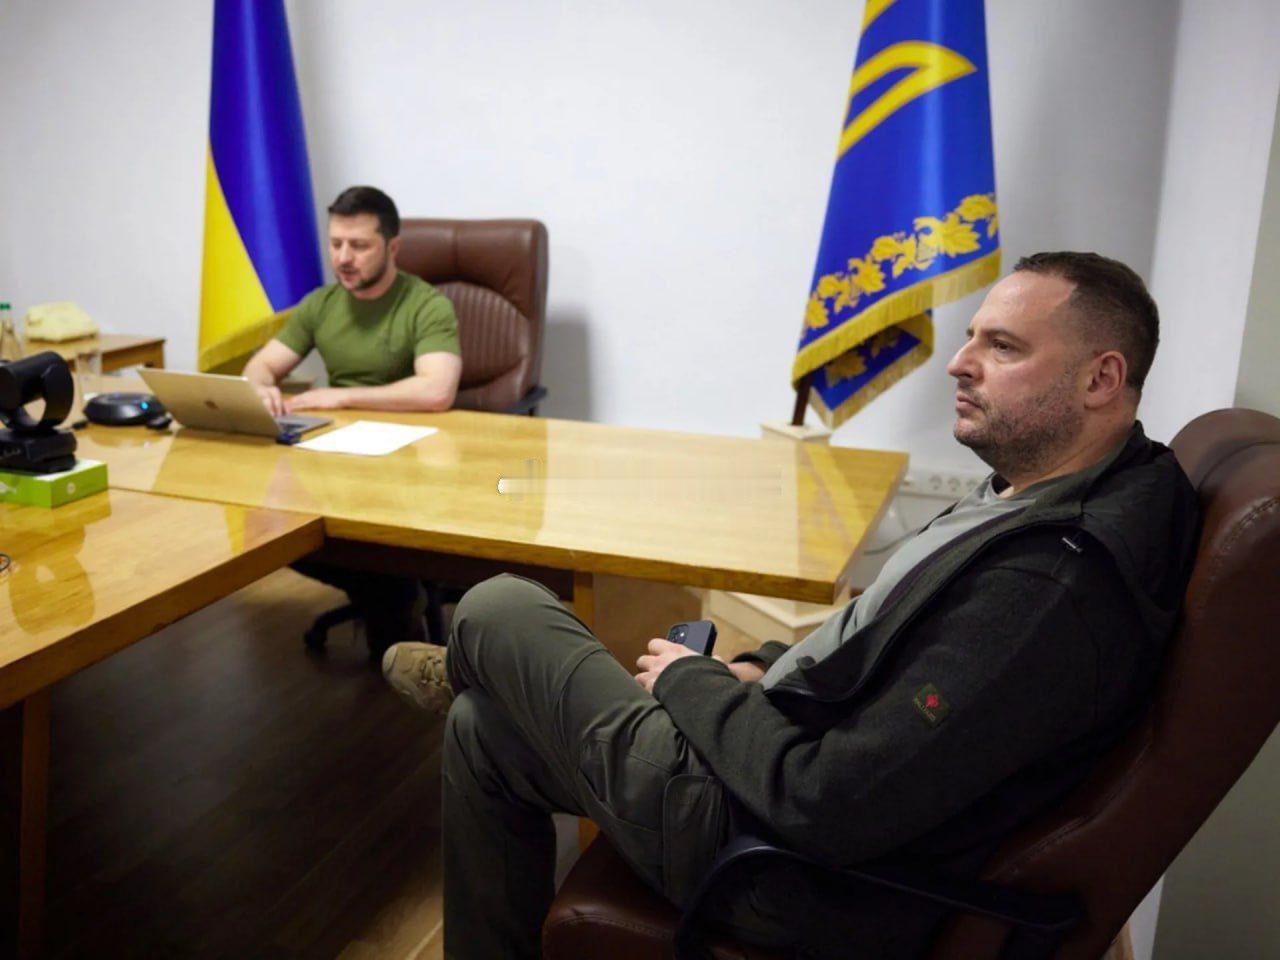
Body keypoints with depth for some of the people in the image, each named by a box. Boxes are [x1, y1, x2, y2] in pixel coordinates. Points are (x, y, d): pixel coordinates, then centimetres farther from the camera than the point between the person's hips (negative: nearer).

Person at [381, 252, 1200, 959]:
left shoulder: (1053, 585, -30)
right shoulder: (1037, 496, 2)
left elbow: (827, 809, -30)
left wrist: (690, 683, -14)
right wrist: (761, 671, 3)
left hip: (794, 871, -9)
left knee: (494, 610, 1)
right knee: (483, 729, 18)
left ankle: (461, 672, 37)